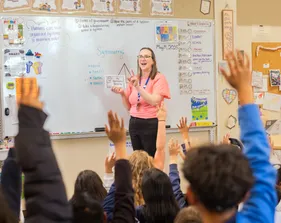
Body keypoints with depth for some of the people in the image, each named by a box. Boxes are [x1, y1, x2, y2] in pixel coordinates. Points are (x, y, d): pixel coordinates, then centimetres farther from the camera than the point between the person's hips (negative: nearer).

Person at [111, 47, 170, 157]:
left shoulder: (159, 78, -4)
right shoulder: (134, 79, 11)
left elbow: (154, 101, -18)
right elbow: (129, 106, 15)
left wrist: (138, 87, -23)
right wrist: (122, 94, -3)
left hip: (151, 124, -6)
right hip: (134, 123, 6)